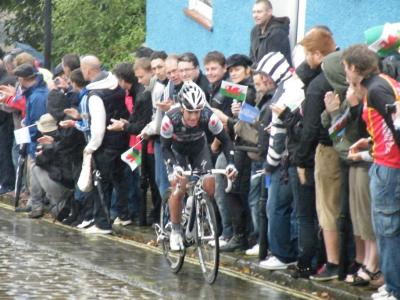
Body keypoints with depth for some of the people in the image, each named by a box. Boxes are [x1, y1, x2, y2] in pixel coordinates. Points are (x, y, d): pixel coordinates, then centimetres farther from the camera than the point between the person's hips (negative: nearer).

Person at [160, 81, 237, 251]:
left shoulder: (208, 117, -35)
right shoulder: (171, 119, -37)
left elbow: (225, 140, -22)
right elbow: (165, 146, -24)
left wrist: (231, 163, -36)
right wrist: (175, 166, -40)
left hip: (199, 149, 2)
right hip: (177, 151, -1)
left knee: (209, 187, -14)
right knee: (178, 188, -17)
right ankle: (176, 231, 0)